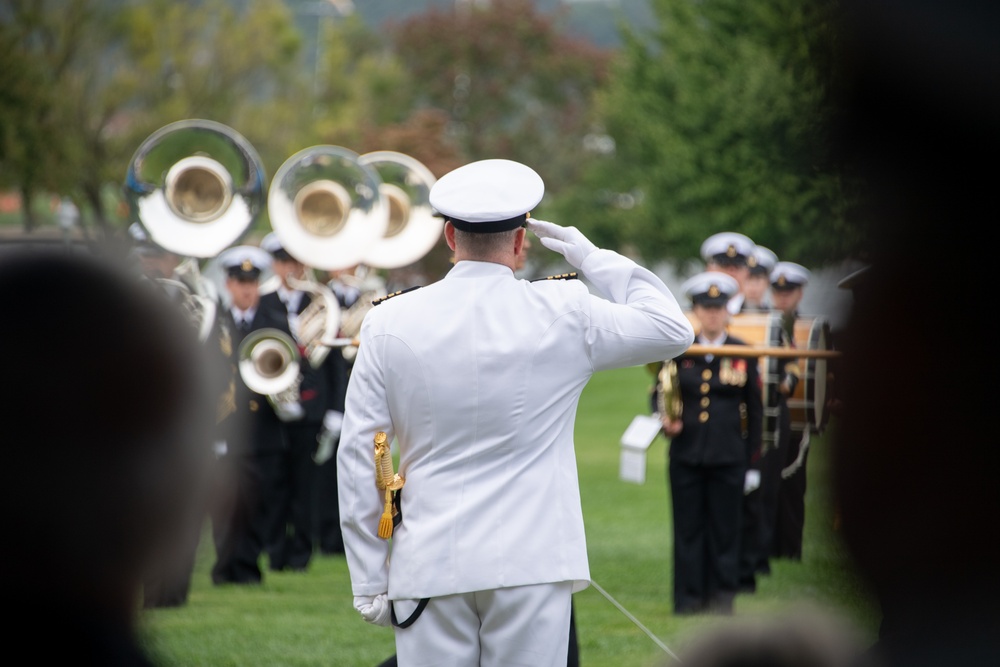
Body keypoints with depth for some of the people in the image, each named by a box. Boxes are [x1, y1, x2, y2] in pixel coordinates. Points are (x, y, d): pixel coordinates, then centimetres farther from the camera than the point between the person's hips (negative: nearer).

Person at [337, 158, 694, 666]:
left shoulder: (389, 324, 1)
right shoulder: (565, 314, -3)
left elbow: (357, 458, 2)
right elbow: (672, 329, 12)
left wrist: (368, 583, 7)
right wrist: (594, 258, 17)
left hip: (428, 566, 1)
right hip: (531, 563, -1)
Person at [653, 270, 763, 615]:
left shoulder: (743, 354, 4)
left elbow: (755, 410, 7)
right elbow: (659, 393, 14)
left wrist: (752, 460, 4)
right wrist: (665, 418, -9)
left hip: (728, 456, -1)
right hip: (686, 454, 1)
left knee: (725, 528, 2)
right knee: (688, 528, 2)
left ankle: (722, 596, 9)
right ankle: (689, 597, 7)